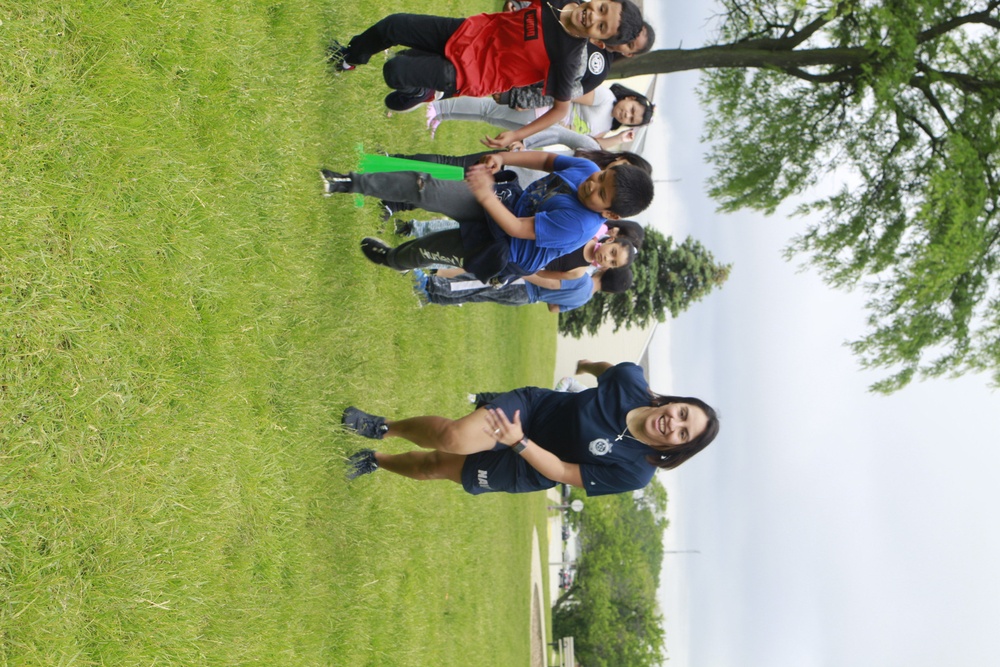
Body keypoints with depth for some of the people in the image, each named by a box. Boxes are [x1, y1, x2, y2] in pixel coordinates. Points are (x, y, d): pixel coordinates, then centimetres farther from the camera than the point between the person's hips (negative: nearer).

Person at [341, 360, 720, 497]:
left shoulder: (634, 473, -24)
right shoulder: (631, 382, -18)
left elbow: (561, 472, -21)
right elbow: (603, 367, 8)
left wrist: (519, 442, -32)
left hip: (529, 470, -1)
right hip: (533, 405, 1)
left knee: (436, 466, 0)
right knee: (454, 438, -25)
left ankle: (377, 461, 29)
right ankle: (382, 428, 2)